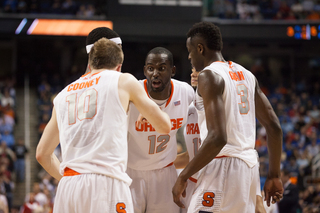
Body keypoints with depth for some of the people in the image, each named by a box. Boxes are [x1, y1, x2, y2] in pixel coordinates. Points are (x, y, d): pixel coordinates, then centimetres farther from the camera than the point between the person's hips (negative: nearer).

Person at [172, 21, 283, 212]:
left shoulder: (209, 76, -11)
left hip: (223, 166, -9)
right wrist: (274, 175, 20)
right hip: (250, 166, 9)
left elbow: (217, 137, -22)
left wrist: (184, 177, -16)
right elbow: (274, 127, 14)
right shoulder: (246, 75, 14)